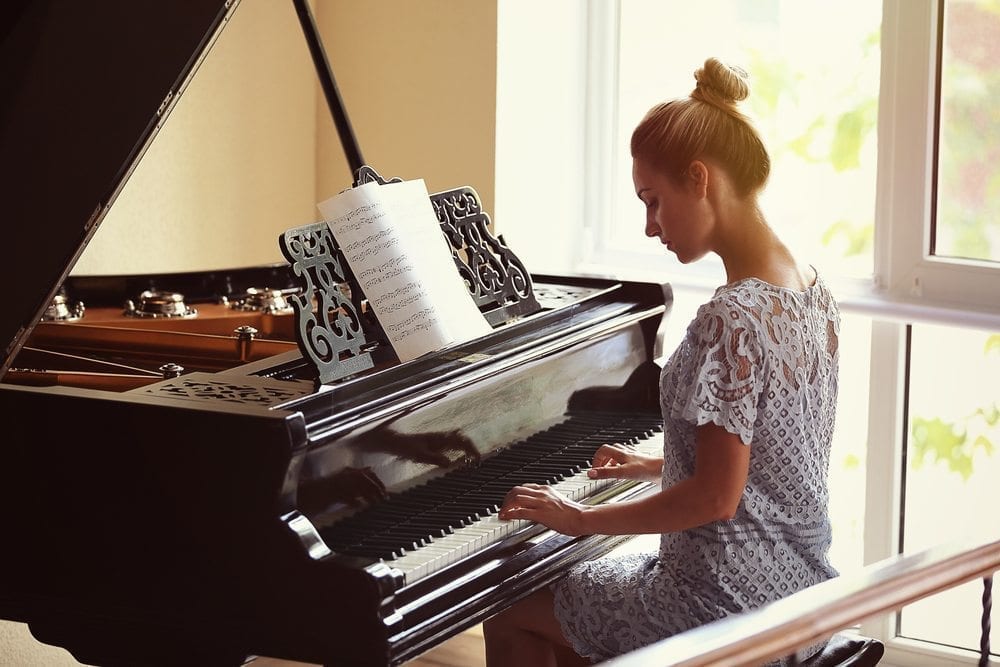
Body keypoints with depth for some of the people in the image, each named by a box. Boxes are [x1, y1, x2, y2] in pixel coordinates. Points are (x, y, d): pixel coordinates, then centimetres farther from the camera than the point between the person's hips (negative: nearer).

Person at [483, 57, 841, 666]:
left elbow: (715, 498, -25)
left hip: (731, 611, -9)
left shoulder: (732, 319, -25)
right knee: (571, 603, 29)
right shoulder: (814, 292, 4)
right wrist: (660, 465, 20)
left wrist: (582, 518, -16)